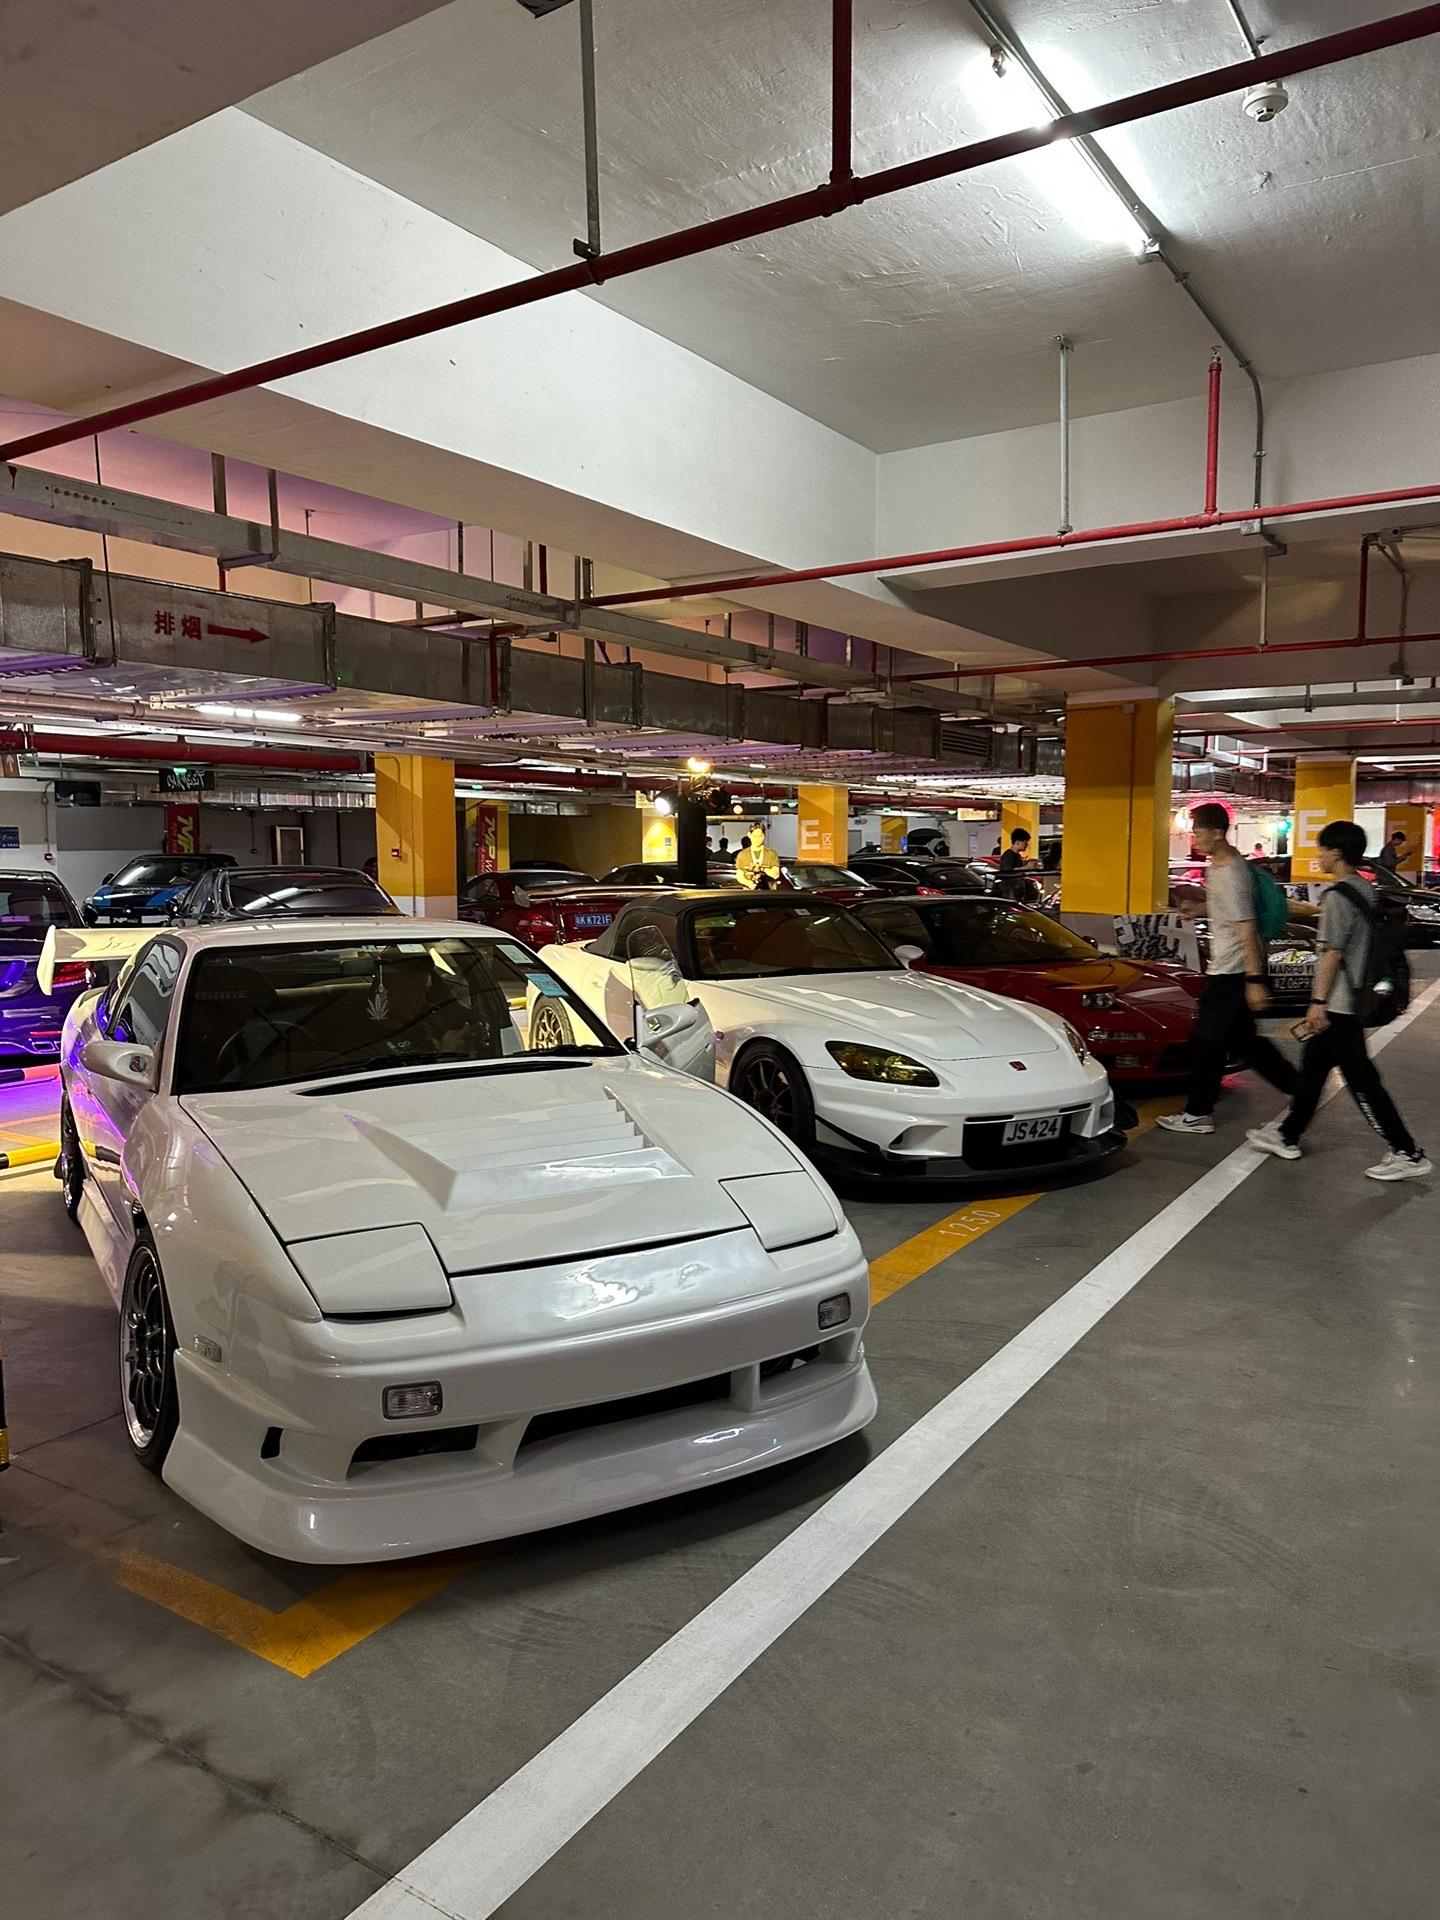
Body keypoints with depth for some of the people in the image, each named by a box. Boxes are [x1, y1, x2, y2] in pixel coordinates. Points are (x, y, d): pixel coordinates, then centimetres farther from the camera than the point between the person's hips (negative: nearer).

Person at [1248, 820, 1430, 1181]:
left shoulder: (1338, 896, -18)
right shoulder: (1365, 890, 10)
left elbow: (1332, 952, -20)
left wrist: (1318, 1002, -17)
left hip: (1337, 1004, -10)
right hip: (1355, 999, 10)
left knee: (1361, 1080, -4)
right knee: (1312, 1067, 16)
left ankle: (1407, 1154, 1)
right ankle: (1286, 1136, 25)